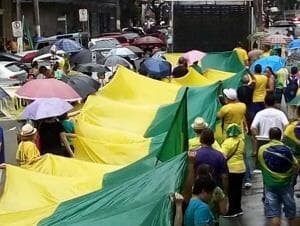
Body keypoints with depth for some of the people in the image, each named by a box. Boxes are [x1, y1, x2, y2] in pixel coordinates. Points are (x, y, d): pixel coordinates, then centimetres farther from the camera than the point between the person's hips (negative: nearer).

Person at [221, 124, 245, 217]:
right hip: (241, 168, 6)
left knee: (231, 190, 3)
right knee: (238, 189, 15)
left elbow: (223, 155, -23)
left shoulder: (228, 141, -16)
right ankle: (238, 209, 23)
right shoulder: (241, 140, 4)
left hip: (231, 169, -6)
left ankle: (232, 210, 8)